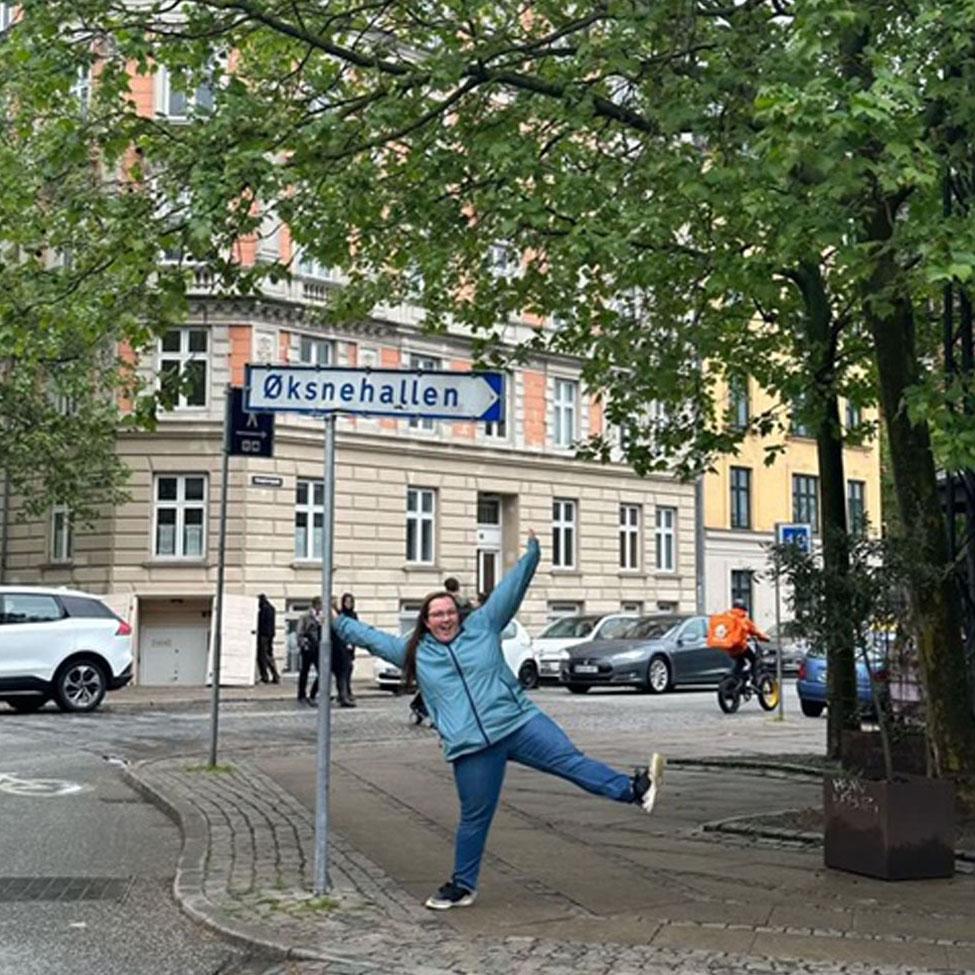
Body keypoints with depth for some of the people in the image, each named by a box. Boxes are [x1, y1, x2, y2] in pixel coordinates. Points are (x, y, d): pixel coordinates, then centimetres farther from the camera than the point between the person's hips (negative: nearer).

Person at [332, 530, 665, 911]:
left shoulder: (482, 627, 9)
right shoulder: (414, 652, 12)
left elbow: (511, 589, 8)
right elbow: (371, 637, 22)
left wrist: (531, 554, 1)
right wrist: (339, 622, 25)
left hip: (520, 722, 0)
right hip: (471, 748, 0)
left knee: (571, 761, -14)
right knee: (474, 817, 7)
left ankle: (634, 789, -22)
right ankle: (462, 885, 20)